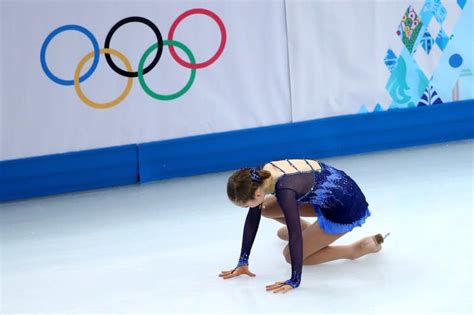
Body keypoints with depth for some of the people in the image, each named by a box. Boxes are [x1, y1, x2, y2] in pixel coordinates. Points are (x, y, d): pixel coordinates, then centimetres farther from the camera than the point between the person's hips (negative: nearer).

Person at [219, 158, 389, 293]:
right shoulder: (258, 177, -11)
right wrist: (242, 262, -1)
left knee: (291, 255, -2)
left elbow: (295, 236, -33)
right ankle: (308, 230, 33)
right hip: (332, 193, 8)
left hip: (346, 208, -8)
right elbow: (252, 218, -3)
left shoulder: (284, 190, -35)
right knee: (267, 208, 7)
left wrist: (294, 281, -29)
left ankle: (361, 247, 1)